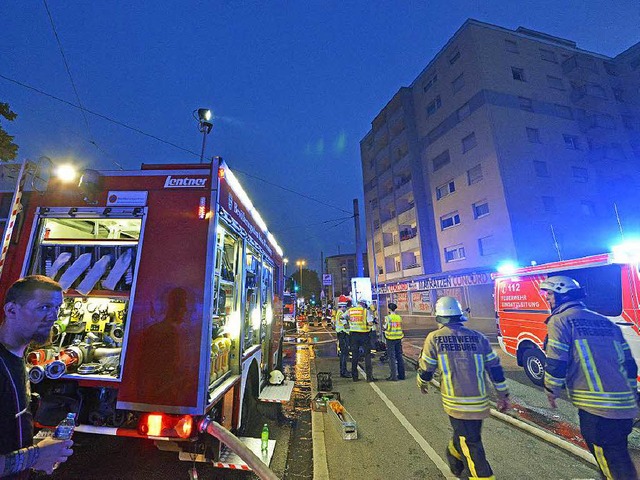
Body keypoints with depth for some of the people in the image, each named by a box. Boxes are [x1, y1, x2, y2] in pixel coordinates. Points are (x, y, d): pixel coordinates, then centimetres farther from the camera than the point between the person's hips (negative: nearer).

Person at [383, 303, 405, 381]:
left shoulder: (388, 317, -12)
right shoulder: (399, 317, 4)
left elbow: (386, 328, -15)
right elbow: (401, 327, 7)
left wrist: (383, 326, 5)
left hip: (391, 338, -5)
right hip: (398, 338, 6)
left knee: (392, 357, 1)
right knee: (399, 356, 14)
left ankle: (393, 376, 3)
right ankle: (401, 375, 22)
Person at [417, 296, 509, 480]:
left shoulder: (434, 338, -10)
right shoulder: (478, 337, 0)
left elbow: (425, 369, -2)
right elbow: (495, 368, 5)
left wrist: (422, 384, 19)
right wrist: (503, 395, 18)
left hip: (456, 402, -5)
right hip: (480, 401, 5)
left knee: (471, 445, 9)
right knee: (464, 434, 26)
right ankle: (456, 465, 48)